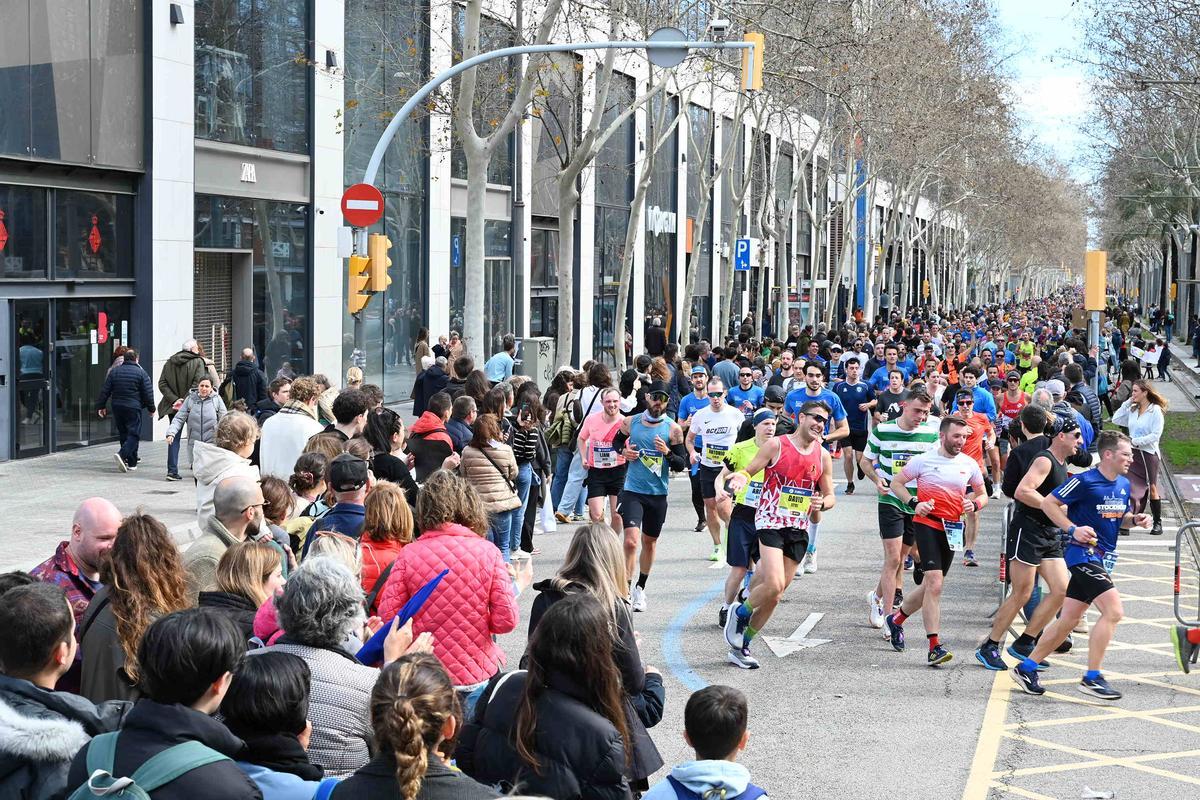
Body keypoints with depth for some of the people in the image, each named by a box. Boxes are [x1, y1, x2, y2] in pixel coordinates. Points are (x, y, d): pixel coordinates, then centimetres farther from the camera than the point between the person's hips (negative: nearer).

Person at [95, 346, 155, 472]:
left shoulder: (114, 371, 7)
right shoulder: (141, 372, -4)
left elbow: (105, 390, 7)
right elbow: (148, 392, -5)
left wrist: (101, 406, 13)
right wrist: (151, 408, 5)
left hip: (117, 408, 5)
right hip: (133, 408, -5)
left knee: (123, 433, 14)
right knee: (134, 434, -3)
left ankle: (131, 463, 17)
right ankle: (122, 454, -26)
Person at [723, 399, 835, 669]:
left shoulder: (823, 456, 9)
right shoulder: (776, 445, -5)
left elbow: (830, 496, 16)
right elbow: (748, 471, -1)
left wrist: (822, 502, -7)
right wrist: (739, 478, -25)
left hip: (799, 529, 5)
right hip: (771, 522, -5)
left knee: (774, 595, 6)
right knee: (774, 585, -22)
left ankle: (741, 646, 18)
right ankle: (740, 613, 8)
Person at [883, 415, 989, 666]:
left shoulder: (969, 464, 7)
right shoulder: (923, 460, -3)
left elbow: (982, 494, 18)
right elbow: (897, 483, 6)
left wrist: (975, 504, -5)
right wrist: (914, 503, -11)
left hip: (951, 529, 5)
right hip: (926, 524, -5)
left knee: (932, 584, 11)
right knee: (935, 582, -17)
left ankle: (896, 619, 37)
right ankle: (934, 646, -17)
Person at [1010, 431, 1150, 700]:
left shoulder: (1124, 485, 10)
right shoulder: (1084, 481, -14)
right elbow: (1048, 503, -10)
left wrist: (1134, 519, 2)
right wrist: (1073, 529, -19)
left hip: (1103, 557, 9)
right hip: (1082, 552, -9)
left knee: (1069, 620, 10)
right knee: (1113, 611, -18)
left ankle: (1026, 668, 19)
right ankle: (1092, 678, -12)